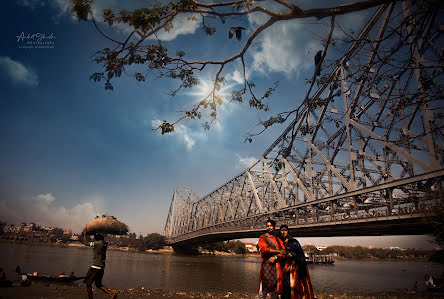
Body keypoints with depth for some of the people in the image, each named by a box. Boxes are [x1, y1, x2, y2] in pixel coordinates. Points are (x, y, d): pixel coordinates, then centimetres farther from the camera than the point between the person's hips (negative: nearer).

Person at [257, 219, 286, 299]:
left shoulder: (278, 240, 19)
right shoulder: (263, 237, 7)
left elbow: (283, 252, 8)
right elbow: (264, 249, -10)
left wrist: (275, 257, -10)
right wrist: (278, 251, -9)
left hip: (277, 265, 4)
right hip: (267, 266, -4)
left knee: (275, 290, 5)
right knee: (264, 289, -7)